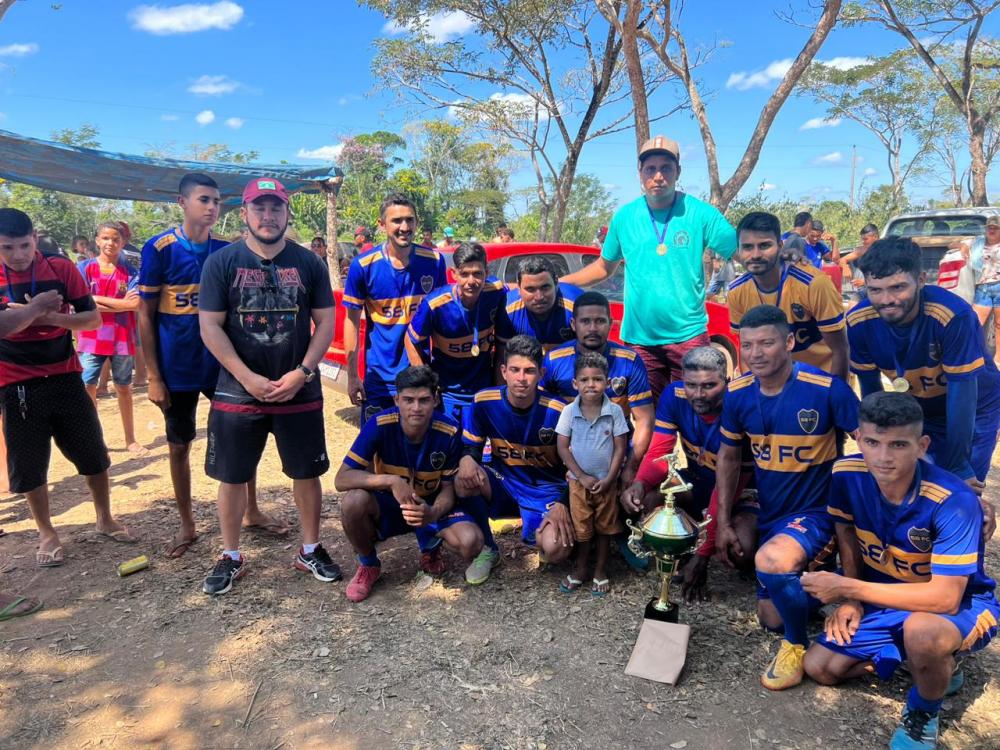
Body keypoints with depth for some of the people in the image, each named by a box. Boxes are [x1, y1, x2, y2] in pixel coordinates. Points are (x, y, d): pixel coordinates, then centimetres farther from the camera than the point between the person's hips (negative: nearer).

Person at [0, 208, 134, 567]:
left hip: (64, 377, 1)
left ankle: (105, 520, 28)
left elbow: (93, 318, -5)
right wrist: (36, 307, -20)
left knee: (93, 453, 8)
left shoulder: (61, 268, -4)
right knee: (29, 465, 8)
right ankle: (46, 534, 25)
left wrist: (52, 317, -19)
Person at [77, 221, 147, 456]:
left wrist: (98, 299, -11)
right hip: (91, 339, 0)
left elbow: (136, 303, -12)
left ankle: (130, 440, 21)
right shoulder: (84, 268, 0)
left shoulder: (130, 271, 0)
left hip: (123, 339, 0)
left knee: (124, 388, 11)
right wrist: (120, 303, -11)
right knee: (88, 388, 3)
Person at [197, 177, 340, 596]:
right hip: (237, 392, 0)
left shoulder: (308, 263, 2)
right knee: (232, 477, 8)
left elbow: (325, 322, 1)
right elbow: (210, 327, -5)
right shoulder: (221, 262, -1)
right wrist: (249, 379, -13)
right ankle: (230, 557, 26)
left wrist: (301, 373, -11)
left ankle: (310, 550, 26)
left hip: (300, 392, 1)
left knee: (307, 472, 8)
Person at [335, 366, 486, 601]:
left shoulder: (450, 431, -20)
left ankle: (430, 546, 11)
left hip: (431, 506, 0)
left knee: (471, 543, -28)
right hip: (388, 504, 0)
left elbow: (448, 488, -11)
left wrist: (433, 513, -34)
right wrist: (391, 480, -38)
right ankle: (368, 565, -1)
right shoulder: (380, 424, -23)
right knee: (354, 501, -34)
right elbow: (342, 479, -24)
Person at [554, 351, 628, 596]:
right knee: (581, 528, 12)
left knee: (604, 528, 14)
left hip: (606, 481, 0)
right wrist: (582, 476, -11)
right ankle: (580, 569, 31)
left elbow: (620, 448, -7)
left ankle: (601, 571, 30)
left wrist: (609, 479, -12)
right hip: (579, 480, 0)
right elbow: (562, 447, -7)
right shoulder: (569, 411, -11)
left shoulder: (614, 411, -11)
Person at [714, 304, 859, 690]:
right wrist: (724, 523, 4)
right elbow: (728, 456, 5)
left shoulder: (827, 389, -23)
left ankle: (798, 645, -6)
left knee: (771, 560, -36)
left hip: (817, 510, -5)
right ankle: (807, 576, 43)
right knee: (771, 618, 14)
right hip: (769, 512, 6)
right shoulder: (738, 393, -8)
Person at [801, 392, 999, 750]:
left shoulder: (953, 502, -32)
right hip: (887, 598, 5)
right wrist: (851, 600, -8)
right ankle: (932, 663, 18)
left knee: (920, 629, -39)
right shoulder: (847, 474, -18)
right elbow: (847, 534, 2)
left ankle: (923, 714, -4)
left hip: (961, 606, -5)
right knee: (818, 666, -2)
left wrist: (847, 588, -31)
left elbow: (945, 598, -34)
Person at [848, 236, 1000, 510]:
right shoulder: (859, 321, -23)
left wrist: (958, 467, -24)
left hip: (972, 412, -3)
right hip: (917, 409, 3)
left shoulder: (954, 315, -35)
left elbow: (961, 393, -29)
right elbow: (869, 385, -9)